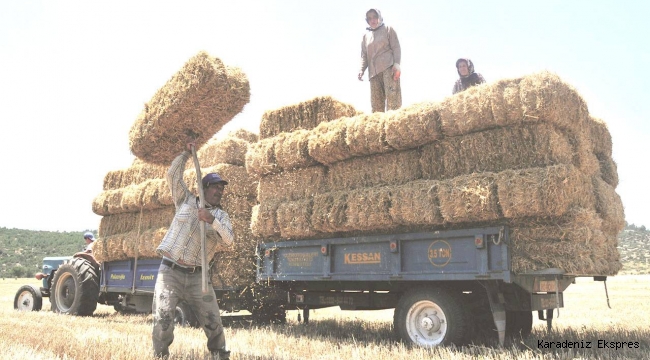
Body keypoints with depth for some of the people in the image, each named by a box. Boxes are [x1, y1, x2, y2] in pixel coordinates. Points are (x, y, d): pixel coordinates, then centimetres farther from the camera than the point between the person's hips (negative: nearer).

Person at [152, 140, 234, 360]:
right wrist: (186, 153, 6)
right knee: (163, 319, -11)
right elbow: (173, 175, 4)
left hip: (196, 276, 1)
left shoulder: (221, 216, 9)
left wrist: (211, 220, -21)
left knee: (213, 321, 2)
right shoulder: (186, 201, 10)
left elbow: (229, 240, -8)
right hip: (170, 271, -1)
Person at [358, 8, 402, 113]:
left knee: (392, 95, -19)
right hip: (373, 71, 4)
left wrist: (396, 64, -12)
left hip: (389, 67, -4)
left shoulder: (388, 29, 14)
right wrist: (361, 69, 2)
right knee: (376, 101, -5)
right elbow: (364, 55, 21)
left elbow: (396, 47, 4)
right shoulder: (366, 36, 24)